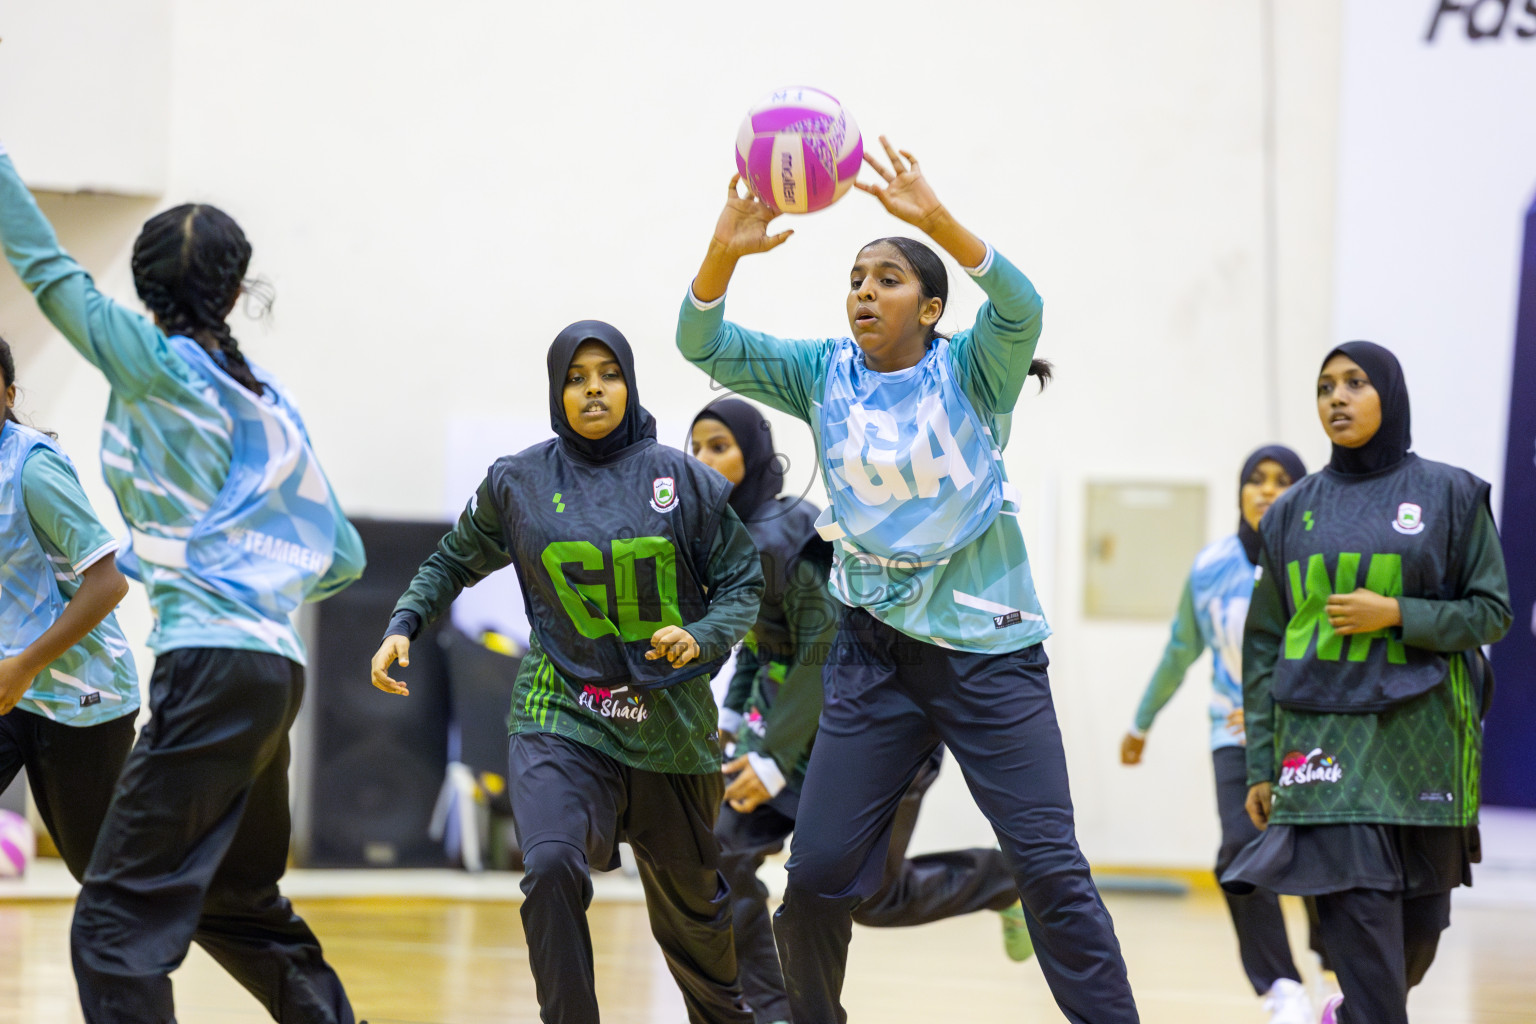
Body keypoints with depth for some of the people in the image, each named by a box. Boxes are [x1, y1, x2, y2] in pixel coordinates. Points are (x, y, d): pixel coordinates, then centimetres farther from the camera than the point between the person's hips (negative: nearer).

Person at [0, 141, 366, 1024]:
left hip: (212, 662, -8)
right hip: (276, 663, 8)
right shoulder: (271, 403, 16)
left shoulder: (156, 363, -3)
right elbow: (344, 555, 17)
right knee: (239, 902, 25)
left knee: (119, 919, -12)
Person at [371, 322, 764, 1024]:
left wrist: (702, 638, -15)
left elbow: (742, 584, 4)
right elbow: (456, 562, 16)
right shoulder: (518, 482, 1)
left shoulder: (686, 481, -1)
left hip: (670, 723, 1)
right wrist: (401, 628, 2)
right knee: (552, 866, -28)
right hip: (561, 719, -1)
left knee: (691, 909, 15)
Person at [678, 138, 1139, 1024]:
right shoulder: (823, 374, 4)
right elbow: (706, 345, -7)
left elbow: (1022, 308, -26)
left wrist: (936, 220, -39)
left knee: (1051, 864, -7)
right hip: (877, 648, 3)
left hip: (989, 644, -3)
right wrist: (725, 253, -26)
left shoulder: (971, 372, -5)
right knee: (819, 870, 1)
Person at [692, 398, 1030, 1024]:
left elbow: (828, 655, -27)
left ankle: (1006, 880, 31)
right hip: (787, 714, 8)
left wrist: (773, 760, -27)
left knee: (874, 896, 5)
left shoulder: (782, 538, -25)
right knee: (727, 853, -10)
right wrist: (732, 714, 12)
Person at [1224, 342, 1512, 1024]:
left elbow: (1490, 612, 2)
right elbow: (1264, 643, 12)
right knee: (1356, 907, -13)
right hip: (1325, 735, 0)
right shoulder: (1294, 512, 9)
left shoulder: (1450, 495, 4)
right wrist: (1260, 764, 7)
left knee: (1420, 918, 7)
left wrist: (1396, 614, -14)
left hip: (1418, 731, 0)